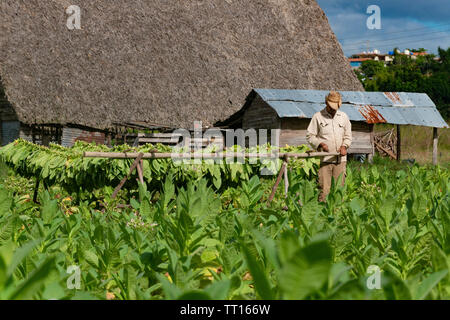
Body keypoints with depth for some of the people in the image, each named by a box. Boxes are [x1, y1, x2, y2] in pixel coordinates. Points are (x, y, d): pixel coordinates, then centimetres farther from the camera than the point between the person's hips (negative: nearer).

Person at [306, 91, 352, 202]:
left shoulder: (344, 117, 13)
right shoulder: (318, 117, 3)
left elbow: (348, 136, 19)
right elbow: (310, 136, 4)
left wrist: (344, 146, -1)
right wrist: (320, 144, -13)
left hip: (340, 159, 3)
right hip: (324, 159, -3)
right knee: (324, 188, -8)